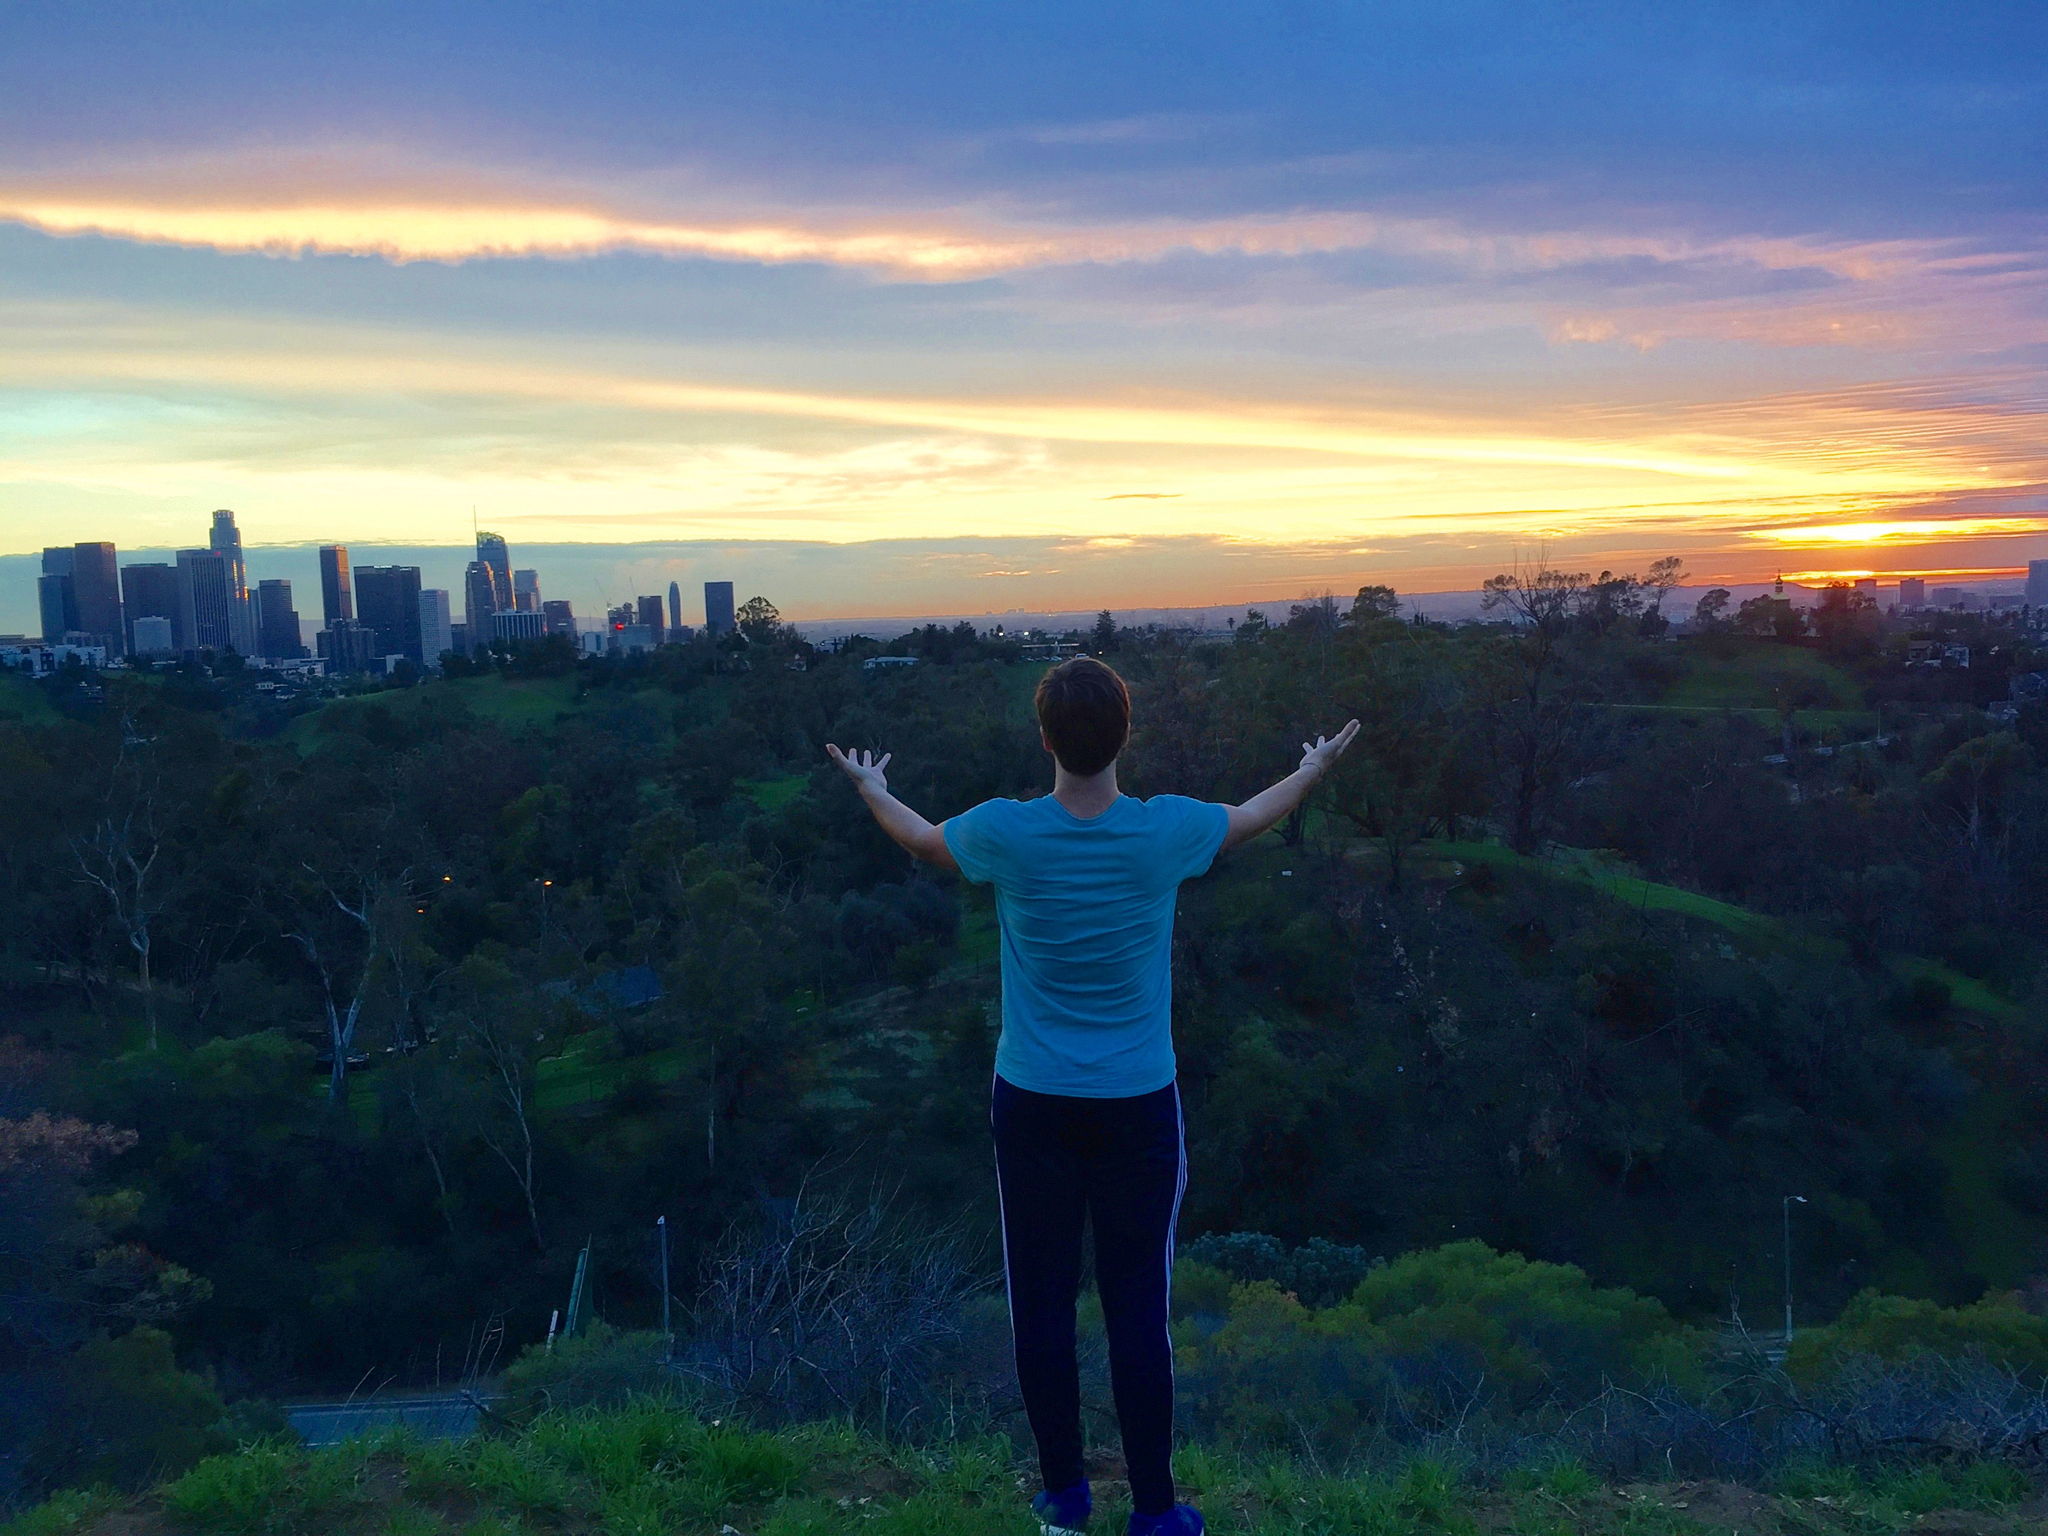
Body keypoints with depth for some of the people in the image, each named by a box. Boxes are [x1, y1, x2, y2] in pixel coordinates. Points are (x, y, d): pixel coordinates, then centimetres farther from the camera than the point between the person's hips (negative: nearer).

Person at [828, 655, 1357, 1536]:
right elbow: (1251, 819, 13)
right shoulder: (1166, 832, -11)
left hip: (1032, 1105, 1)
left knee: (1042, 1303, 12)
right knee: (1138, 1309, 8)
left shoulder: (1005, 834, -10)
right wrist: (1314, 770, 34)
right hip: (1138, 1106, 0)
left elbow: (921, 839, 13)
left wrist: (873, 790, 35)